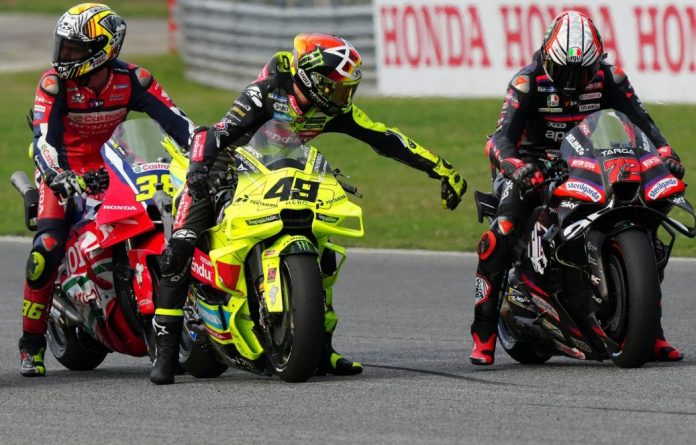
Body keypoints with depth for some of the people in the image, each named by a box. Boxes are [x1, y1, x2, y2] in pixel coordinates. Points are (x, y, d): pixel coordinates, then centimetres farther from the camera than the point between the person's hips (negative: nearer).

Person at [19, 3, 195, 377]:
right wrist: (56, 176, -44)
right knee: (46, 248, -21)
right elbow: (43, 139, -26)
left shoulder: (131, 80, -10)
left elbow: (174, 120, -14)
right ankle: (32, 344, -11)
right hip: (64, 173, -3)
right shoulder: (54, 84, -17)